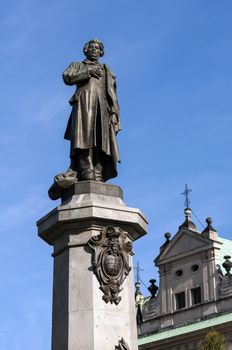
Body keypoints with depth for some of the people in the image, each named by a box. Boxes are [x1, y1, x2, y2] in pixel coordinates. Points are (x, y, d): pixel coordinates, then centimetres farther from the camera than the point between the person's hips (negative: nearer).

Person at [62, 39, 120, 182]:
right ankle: (87, 173, -37)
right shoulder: (77, 66, 28)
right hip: (84, 103, -2)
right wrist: (88, 72, -1)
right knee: (85, 137, -23)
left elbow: (112, 94, 18)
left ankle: (98, 176, -27)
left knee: (100, 139, -15)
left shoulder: (106, 71, 31)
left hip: (101, 106, 2)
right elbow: (67, 77, 5)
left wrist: (114, 113, 3)